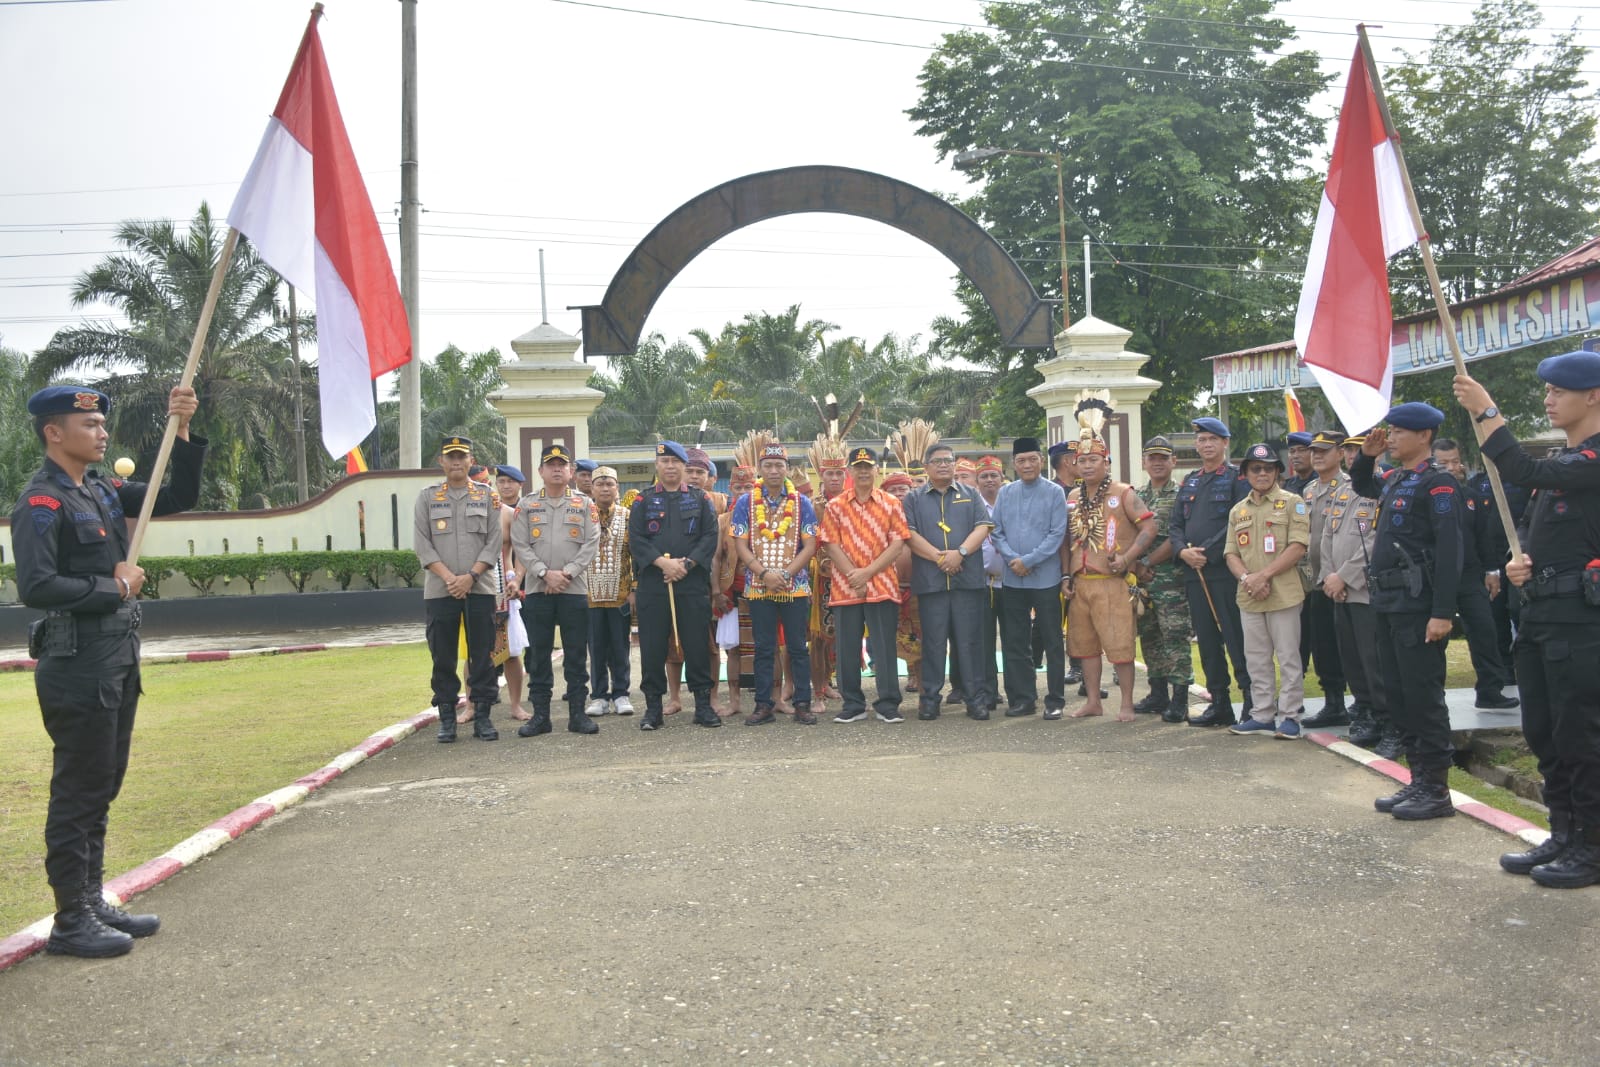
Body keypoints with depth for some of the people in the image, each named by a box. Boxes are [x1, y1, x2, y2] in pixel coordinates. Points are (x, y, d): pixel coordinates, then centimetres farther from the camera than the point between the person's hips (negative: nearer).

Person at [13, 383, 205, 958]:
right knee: (78, 792, -1)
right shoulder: (41, 502, -14)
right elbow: (36, 586, -23)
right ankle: (71, 921, 9)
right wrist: (114, 588, -14)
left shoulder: (103, 490, 11)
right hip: (77, 667, -9)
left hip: (119, 662, 9)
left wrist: (182, 431, 3)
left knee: (103, 786, 15)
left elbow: (177, 497, 14)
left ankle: (93, 901, 26)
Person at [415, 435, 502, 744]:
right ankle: (446, 719, 11)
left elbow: (494, 542, 2)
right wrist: (449, 577, -11)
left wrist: (471, 576, -11)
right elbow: (422, 544, 1)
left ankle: (482, 716, 9)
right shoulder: (427, 498, 8)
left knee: (482, 655, 1)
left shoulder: (487, 496, 8)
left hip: (480, 589, 0)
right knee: (443, 658, 3)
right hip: (439, 591, 0)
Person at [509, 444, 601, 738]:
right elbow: (520, 545, 1)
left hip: (575, 589, -1)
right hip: (536, 589, 1)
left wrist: (567, 573, -12)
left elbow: (592, 544, -1)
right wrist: (545, 573, -12)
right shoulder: (526, 505, 9)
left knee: (576, 655, 2)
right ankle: (540, 714, 10)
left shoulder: (585, 504, 7)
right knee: (538, 654, 4)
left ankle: (577, 713, 9)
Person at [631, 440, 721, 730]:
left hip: (693, 582, 0)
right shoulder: (643, 501, 10)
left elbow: (710, 537, 2)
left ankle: (703, 703, 10)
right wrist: (662, 562, -14)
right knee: (652, 646, 2)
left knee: (697, 643, 1)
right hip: (652, 584, 0)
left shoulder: (700, 500, 10)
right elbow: (635, 539, 0)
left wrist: (687, 563, -12)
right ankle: (653, 706, 10)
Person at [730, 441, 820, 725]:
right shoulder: (745, 503, 4)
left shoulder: (801, 503, 4)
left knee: (798, 647, 3)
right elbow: (740, 545, -1)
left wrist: (786, 573, -14)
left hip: (796, 587, 0)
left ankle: (803, 704, 9)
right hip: (758, 587, 0)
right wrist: (764, 573, -15)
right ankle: (763, 706, 11)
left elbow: (810, 546, -1)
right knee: (763, 649, 5)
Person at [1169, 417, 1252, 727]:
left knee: (1237, 640, -7)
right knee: (1207, 641, 9)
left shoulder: (1238, 478, -2)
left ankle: (1252, 704, -1)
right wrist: (1183, 551, -5)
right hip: (1194, 573, 7)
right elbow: (1175, 524, 15)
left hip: (1226, 571, -6)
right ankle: (1219, 704, 16)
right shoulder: (1189, 483, 18)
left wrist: (1207, 552, -16)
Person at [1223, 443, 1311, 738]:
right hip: (1248, 598, 5)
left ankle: (1289, 716, 6)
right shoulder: (1238, 511, 15)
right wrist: (1246, 578, -9)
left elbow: (1298, 546, -10)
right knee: (1257, 660, 10)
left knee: (1288, 658, -1)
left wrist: (1263, 575, -15)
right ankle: (1262, 715, 18)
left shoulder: (1292, 502, -1)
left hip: (1283, 593, -5)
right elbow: (1231, 552, 10)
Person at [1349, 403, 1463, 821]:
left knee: (1423, 696, -4)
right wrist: (1367, 455, 16)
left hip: (1417, 606, -9)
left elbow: (1449, 550, -18)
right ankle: (1419, 781, 21)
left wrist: (1443, 613, -23)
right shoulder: (1394, 481, 14)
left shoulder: (1437, 483, -11)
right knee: (1398, 694, 12)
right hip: (1388, 602, 9)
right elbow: (1360, 486, 37)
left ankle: (1437, 790, 5)